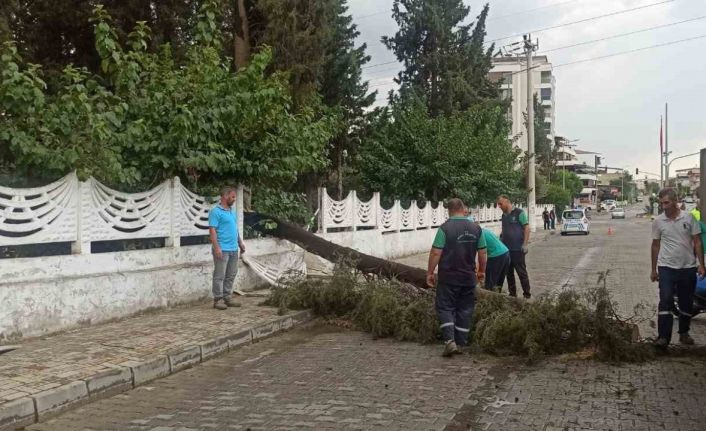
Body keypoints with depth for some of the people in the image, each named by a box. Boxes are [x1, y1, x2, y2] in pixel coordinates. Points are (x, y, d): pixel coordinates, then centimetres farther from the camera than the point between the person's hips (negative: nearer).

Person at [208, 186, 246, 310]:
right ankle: (218, 299, 1)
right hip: (222, 249, -9)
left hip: (233, 249, 9)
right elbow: (212, 230, -16)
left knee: (231, 275, 11)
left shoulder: (232, 211, 16)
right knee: (220, 275, -3)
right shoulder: (216, 212, -11)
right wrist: (216, 247, -22)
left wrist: (240, 243, 21)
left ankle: (227, 297, 18)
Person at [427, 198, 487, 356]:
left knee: (445, 308, 4)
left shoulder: (445, 228, -12)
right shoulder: (476, 228, 2)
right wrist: (481, 271, 19)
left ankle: (449, 340, -10)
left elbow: (436, 253, -14)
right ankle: (460, 344, 15)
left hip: (448, 277, -4)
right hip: (469, 278, 4)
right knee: (465, 310, 11)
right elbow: (482, 253, 6)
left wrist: (430, 273, -5)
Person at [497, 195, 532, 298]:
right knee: (509, 272, 11)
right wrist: (501, 236, 2)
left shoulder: (519, 213, -8)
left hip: (517, 249, -7)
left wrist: (525, 244, -16)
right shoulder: (504, 215, 12)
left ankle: (527, 294, 9)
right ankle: (512, 294, 21)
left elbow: (527, 228, -10)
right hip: (506, 249, 7)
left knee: (521, 272, 0)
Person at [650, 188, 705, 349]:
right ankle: (663, 337, -10)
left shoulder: (689, 218, -3)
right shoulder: (658, 221, -1)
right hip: (666, 268, -1)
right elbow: (655, 245, 7)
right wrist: (653, 269, 9)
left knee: (686, 303, 11)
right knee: (665, 301, -10)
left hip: (688, 267, 1)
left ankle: (684, 333, 28)